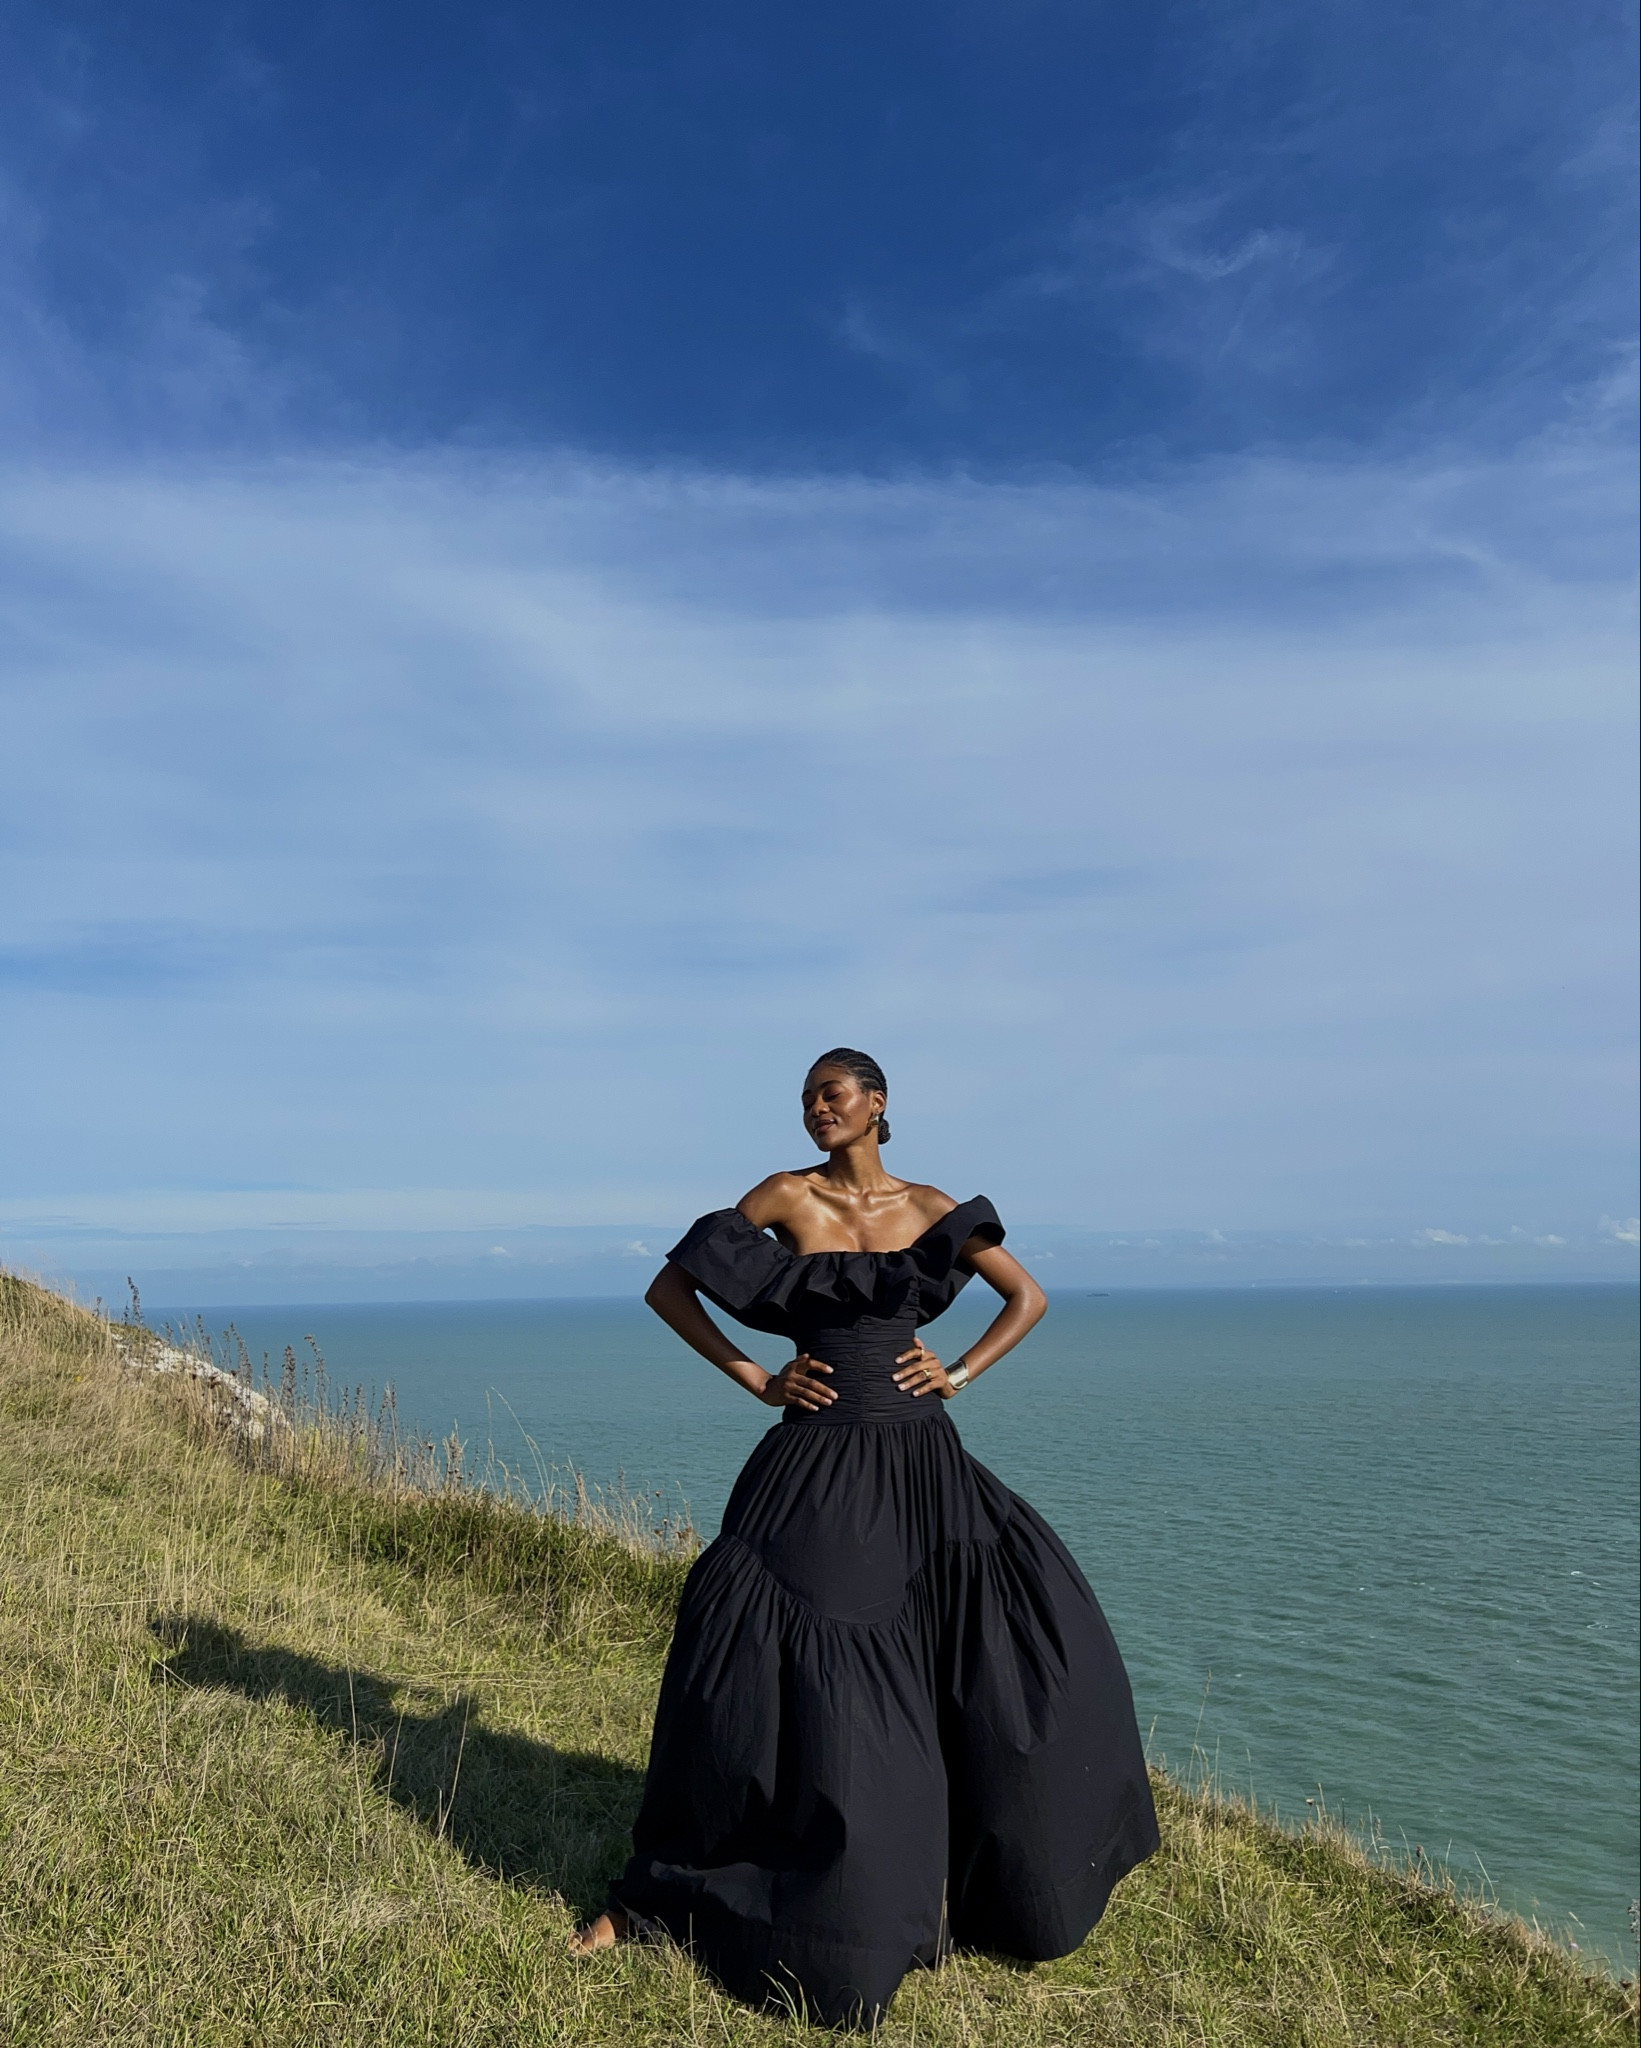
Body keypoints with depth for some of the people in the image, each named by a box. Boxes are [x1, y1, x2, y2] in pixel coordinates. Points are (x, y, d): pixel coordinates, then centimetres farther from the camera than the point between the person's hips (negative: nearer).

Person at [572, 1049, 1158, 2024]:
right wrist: (756, 1378, -3)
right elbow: (669, 1288, 2)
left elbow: (1028, 1296, 12)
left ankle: (1017, 1874, 21)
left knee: (1028, 1642, -3)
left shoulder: (929, 1207, 4)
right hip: (817, 1460, -2)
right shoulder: (786, 1196, -1)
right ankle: (654, 1891, 19)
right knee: (758, 1660, -1)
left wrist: (958, 1373, 1)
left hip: (919, 1459, 2)